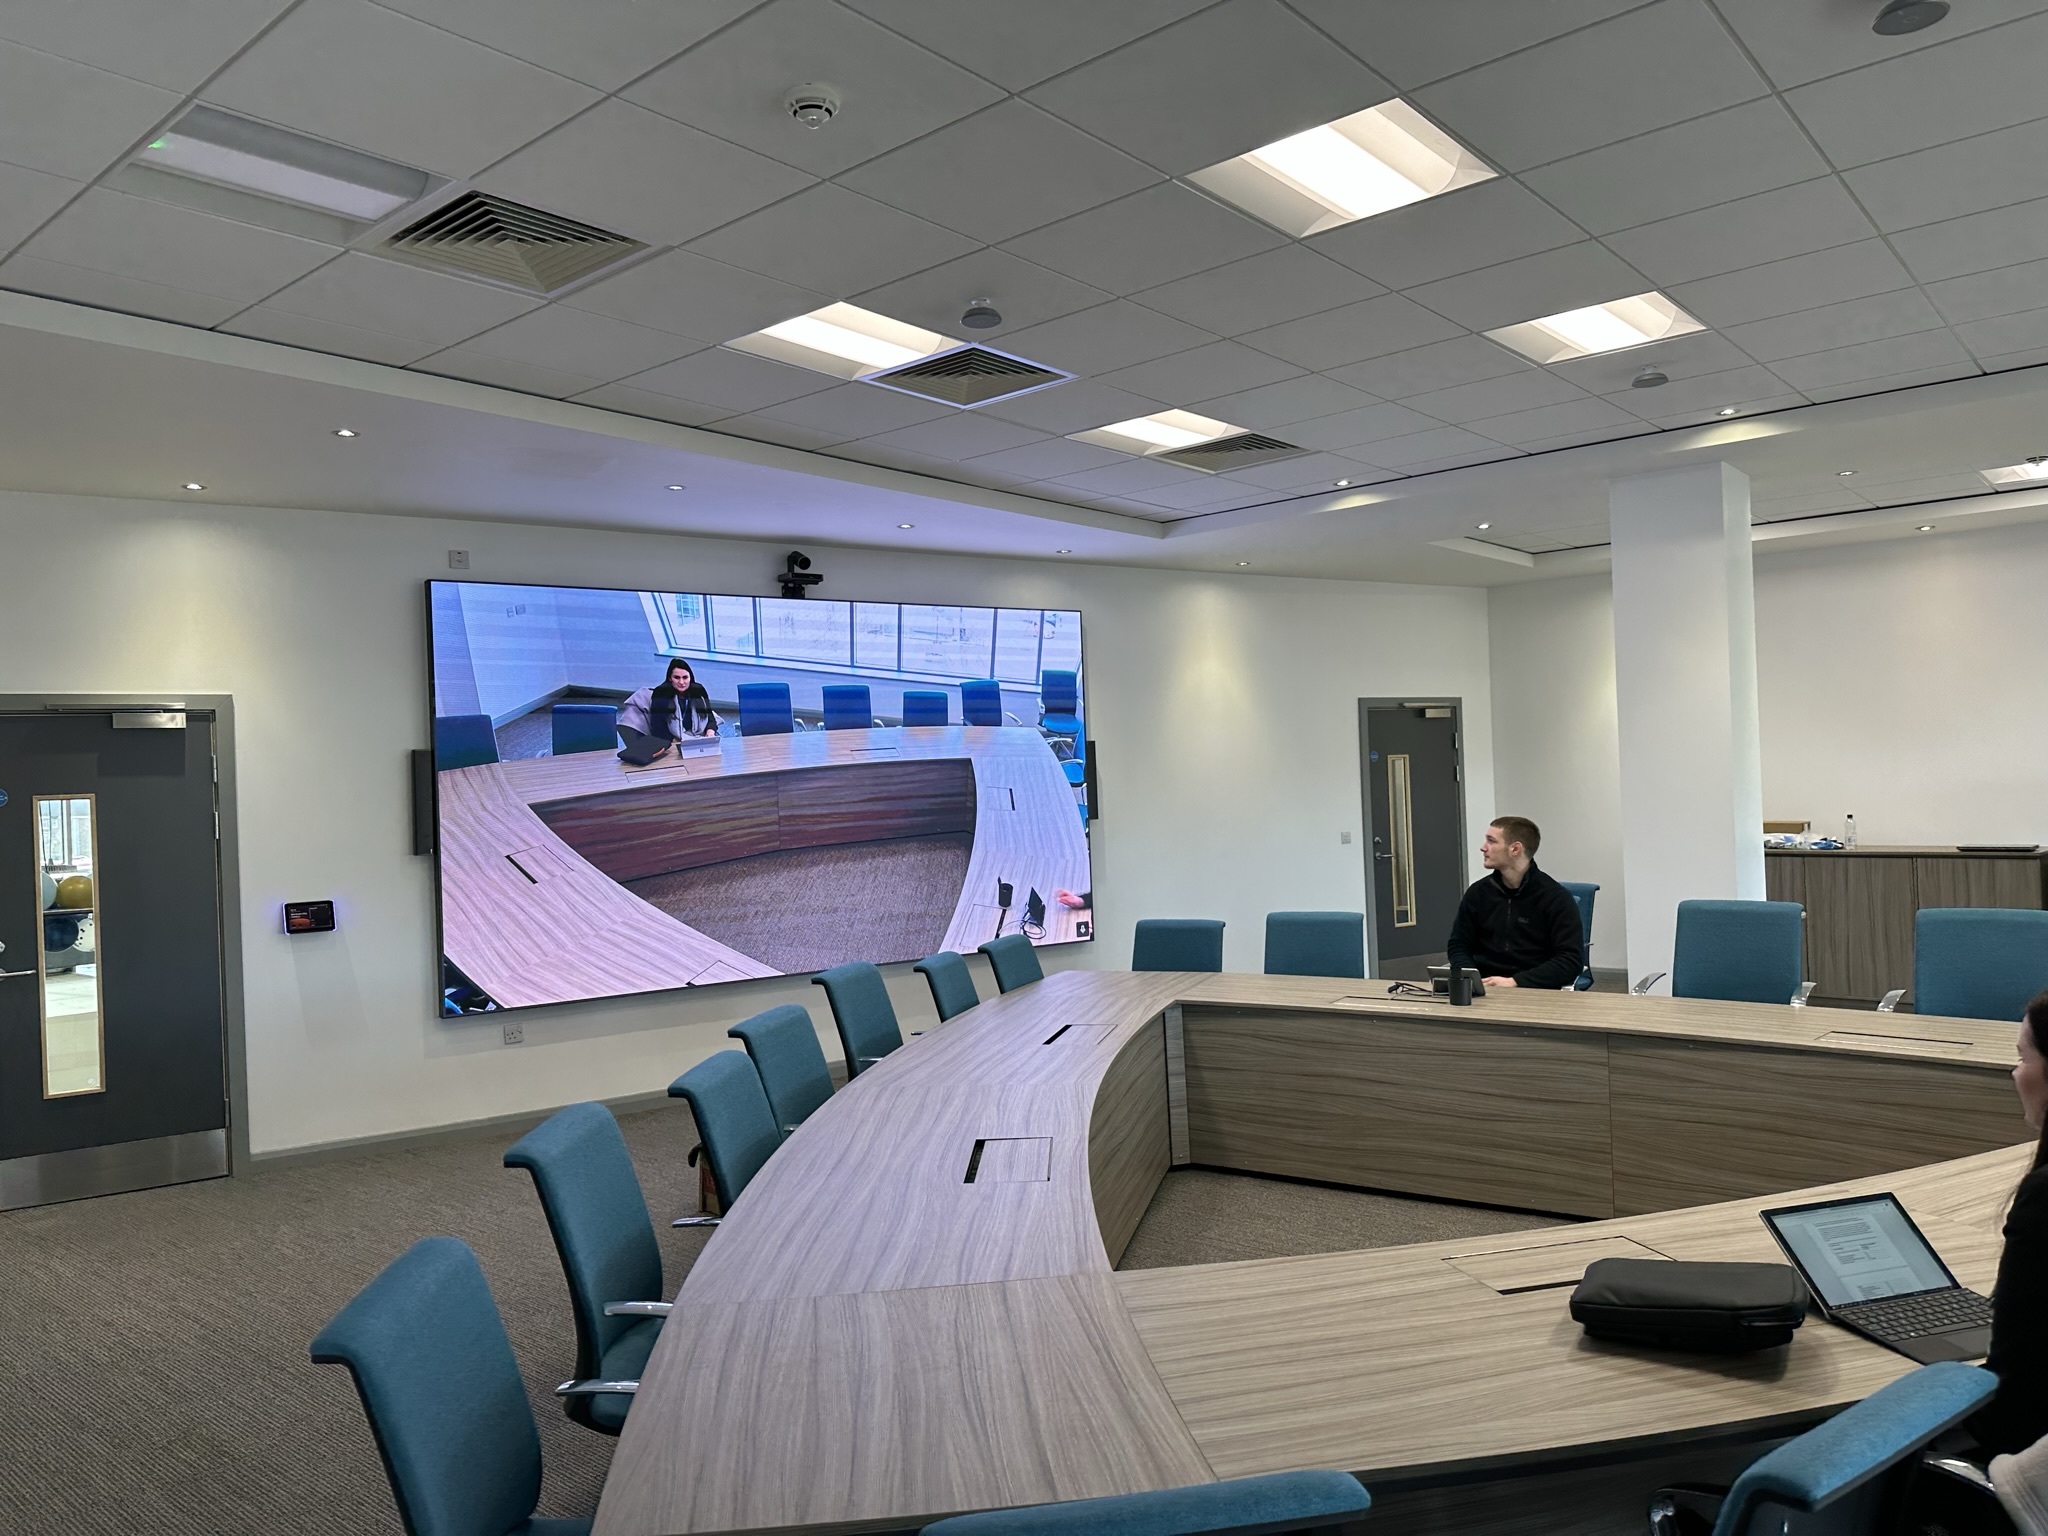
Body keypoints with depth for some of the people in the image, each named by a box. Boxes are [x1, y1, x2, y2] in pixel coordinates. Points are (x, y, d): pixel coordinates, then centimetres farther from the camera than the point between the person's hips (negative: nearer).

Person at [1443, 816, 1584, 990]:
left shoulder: (1556, 898, -3)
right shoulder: (1477, 892, 10)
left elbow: (1572, 960, -9)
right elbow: (1458, 946, 15)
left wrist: (1515, 982, -18)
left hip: (1536, 991, -3)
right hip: (1484, 989, 3)